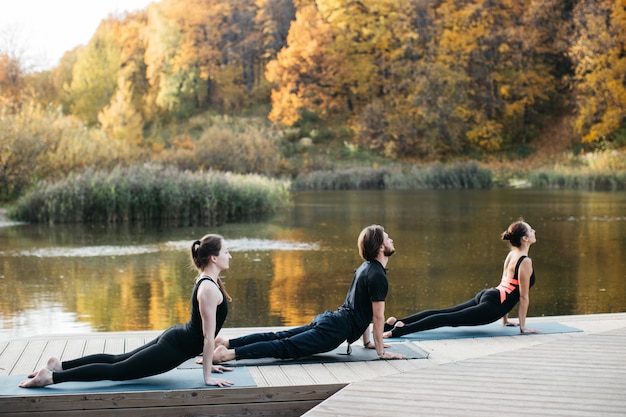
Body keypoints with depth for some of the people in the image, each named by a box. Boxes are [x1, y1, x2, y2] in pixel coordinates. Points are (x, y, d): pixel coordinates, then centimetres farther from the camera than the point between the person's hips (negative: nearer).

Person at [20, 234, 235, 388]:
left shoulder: (206, 281, 9)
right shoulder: (209, 289, -23)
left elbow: (204, 333, 17)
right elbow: (208, 336, -21)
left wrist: (208, 362, 20)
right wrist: (207, 376, -16)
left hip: (175, 338, 9)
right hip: (173, 347, -9)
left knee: (117, 360, 19)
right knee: (116, 371, -4)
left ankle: (60, 365, 23)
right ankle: (51, 376, -3)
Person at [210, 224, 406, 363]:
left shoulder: (366, 267, 18)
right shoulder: (377, 276, -14)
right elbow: (378, 316, -13)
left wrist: (367, 341, 28)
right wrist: (381, 352, -6)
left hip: (327, 319, 9)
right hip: (334, 331, -9)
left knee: (277, 337, 7)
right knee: (285, 347, -16)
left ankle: (225, 342, 4)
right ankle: (229, 353, -26)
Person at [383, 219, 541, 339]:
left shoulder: (511, 255, 18)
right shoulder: (525, 262, -9)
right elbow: (523, 297, -8)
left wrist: (505, 318, 28)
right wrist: (523, 326, -3)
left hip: (484, 295, 8)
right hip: (492, 305, -8)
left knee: (444, 313, 4)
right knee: (449, 318, -16)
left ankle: (397, 322, -2)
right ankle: (401, 329, -25)